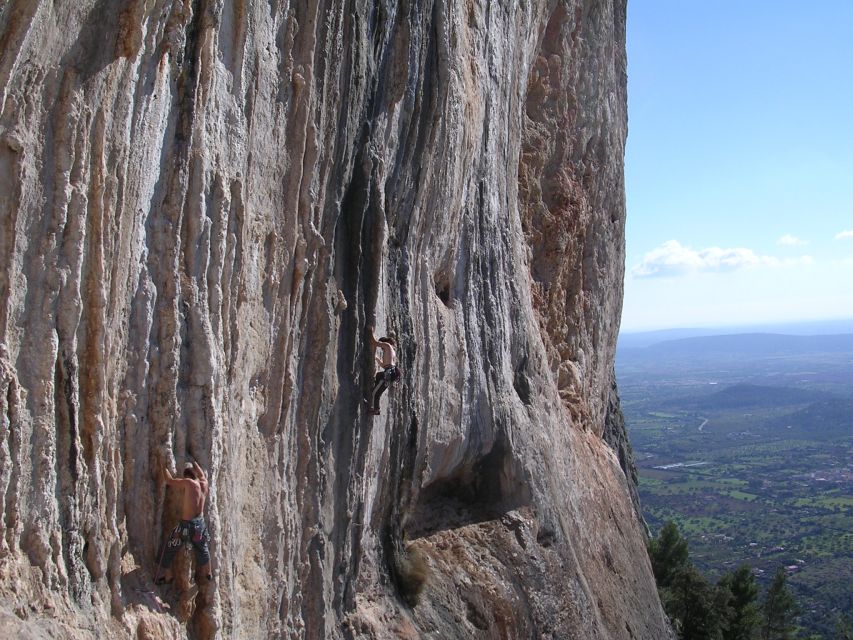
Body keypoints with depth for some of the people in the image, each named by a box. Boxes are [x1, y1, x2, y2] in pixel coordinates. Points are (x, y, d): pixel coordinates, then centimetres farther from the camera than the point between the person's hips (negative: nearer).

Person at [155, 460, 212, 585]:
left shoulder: (188, 483, -20)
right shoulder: (204, 484, -3)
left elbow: (169, 480, -14)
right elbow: (201, 473, 19)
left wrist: (164, 466, 0)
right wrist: (192, 461, 30)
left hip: (186, 524, -6)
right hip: (199, 523, 6)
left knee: (169, 550, 14)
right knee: (202, 548, 27)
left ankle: (168, 577, 23)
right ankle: (208, 573, 43)